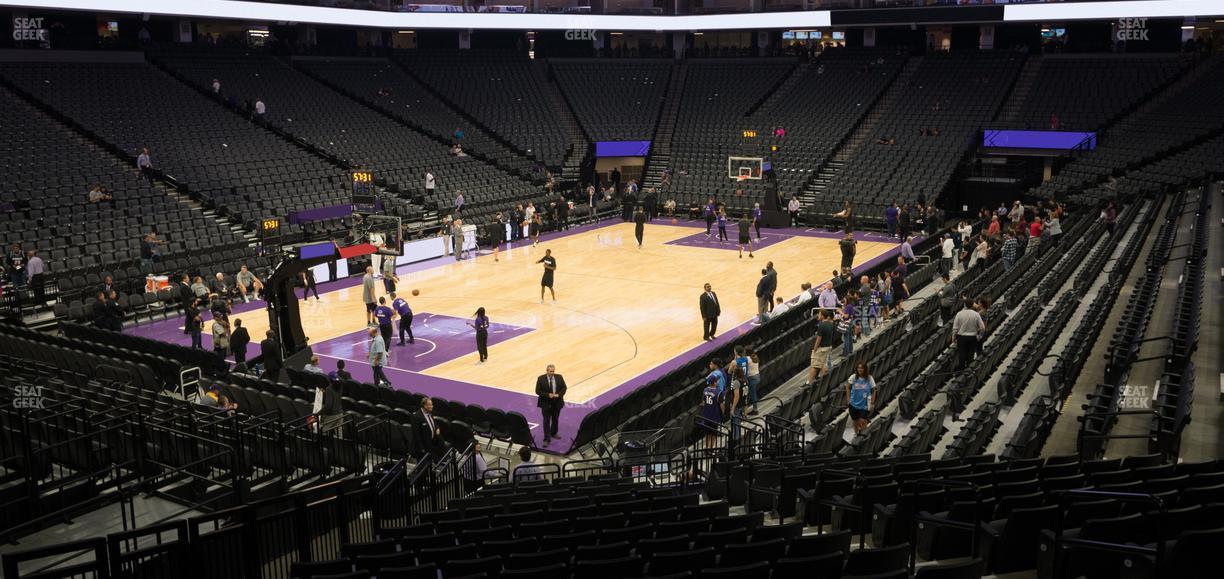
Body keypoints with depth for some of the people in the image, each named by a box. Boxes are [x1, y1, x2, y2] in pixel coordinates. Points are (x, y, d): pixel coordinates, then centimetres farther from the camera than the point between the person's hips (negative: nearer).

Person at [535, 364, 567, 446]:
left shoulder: (559, 377, -2)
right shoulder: (541, 379, -10)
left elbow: (564, 387, 2)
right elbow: (538, 391, -10)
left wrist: (559, 394, -16)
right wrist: (548, 395, -22)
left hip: (557, 402, 3)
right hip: (546, 403, -3)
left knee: (555, 419, 18)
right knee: (546, 421, -5)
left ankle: (554, 433, 40)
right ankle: (547, 439, -5)